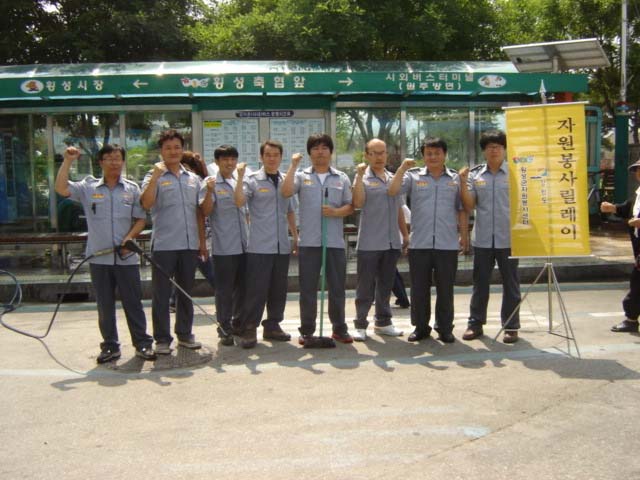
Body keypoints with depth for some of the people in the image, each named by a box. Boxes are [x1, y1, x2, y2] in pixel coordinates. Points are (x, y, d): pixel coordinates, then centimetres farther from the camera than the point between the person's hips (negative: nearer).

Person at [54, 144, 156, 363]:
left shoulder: (132, 189, 7)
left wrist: (130, 237, -11)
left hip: (127, 257, 0)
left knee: (133, 302, 3)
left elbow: (141, 219, 5)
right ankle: (110, 346, 17)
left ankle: (142, 344, 10)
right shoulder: (88, 187, 5)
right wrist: (67, 161, -10)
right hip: (99, 258, 1)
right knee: (105, 305, 8)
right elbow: (61, 189, -8)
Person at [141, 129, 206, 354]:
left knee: (186, 292, 13)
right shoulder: (154, 177, 0)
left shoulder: (193, 178, 13)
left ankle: (185, 334, 25)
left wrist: (202, 241, 13)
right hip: (164, 245, -4)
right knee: (161, 293, 1)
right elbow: (146, 204, -17)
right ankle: (162, 339, 10)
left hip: (189, 245, 4)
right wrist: (156, 176, -22)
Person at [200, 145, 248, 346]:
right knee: (225, 289, 0)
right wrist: (209, 192, -28)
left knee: (243, 287, 13)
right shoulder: (211, 183, -4)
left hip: (243, 245, 6)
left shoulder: (240, 183, 14)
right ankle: (224, 329, 9)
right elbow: (205, 211, -14)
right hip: (223, 247, -6)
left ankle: (238, 323, 28)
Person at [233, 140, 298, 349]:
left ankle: (272, 326, 22)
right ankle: (248, 329, 5)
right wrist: (240, 177, -24)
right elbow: (239, 201, -18)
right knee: (256, 289, -4)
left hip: (282, 245, 5)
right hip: (259, 246, -5)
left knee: (278, 290, 10)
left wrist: (296, 237, 17)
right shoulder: (252, 180, -1)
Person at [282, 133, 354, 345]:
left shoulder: (341, 178, 11)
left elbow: (350, 207, 9)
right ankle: (307, 330, 13)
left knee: (337, 288, 7)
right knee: (307, 288, 4)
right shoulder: (301, 175, 7)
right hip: (309, 241, -1)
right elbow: (286, 192, -12)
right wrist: (293, 165, -9)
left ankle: (339, 329, 18)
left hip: (335, 241, 1)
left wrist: (336, 212, -12)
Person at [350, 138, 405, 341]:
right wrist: (360, 175, -22)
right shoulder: (363, 178, -3)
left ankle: (383, 322, 24)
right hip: (370, 242, -5)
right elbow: (358, 203, -20)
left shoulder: (393, 178, 13)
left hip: (392, 242, 5)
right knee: (365, 286, 0)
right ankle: (360, 325, 8)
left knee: (386, 285, 14)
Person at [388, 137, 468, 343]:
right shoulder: (413, 176, 6)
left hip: (447, 244, 0)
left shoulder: (456, 179, 9)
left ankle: (445, 328, 16)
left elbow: (461, 210, 11)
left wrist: (464, 235, 7)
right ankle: (420, 327, 18)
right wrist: (403, 168, -11)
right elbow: (393, 191, -7)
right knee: (419, 288, 6)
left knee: (445, 289, 6)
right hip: (419, 243, 0)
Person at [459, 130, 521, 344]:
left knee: (510, 284, 7)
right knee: (480, 283, 10)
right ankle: (475, 323, 20)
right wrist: (463, 182, -8)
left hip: (508, 238, -2)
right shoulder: (475, 174, 6)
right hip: (482, 239, 2)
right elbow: (469, 206, 2)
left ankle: (511, 326, 16)